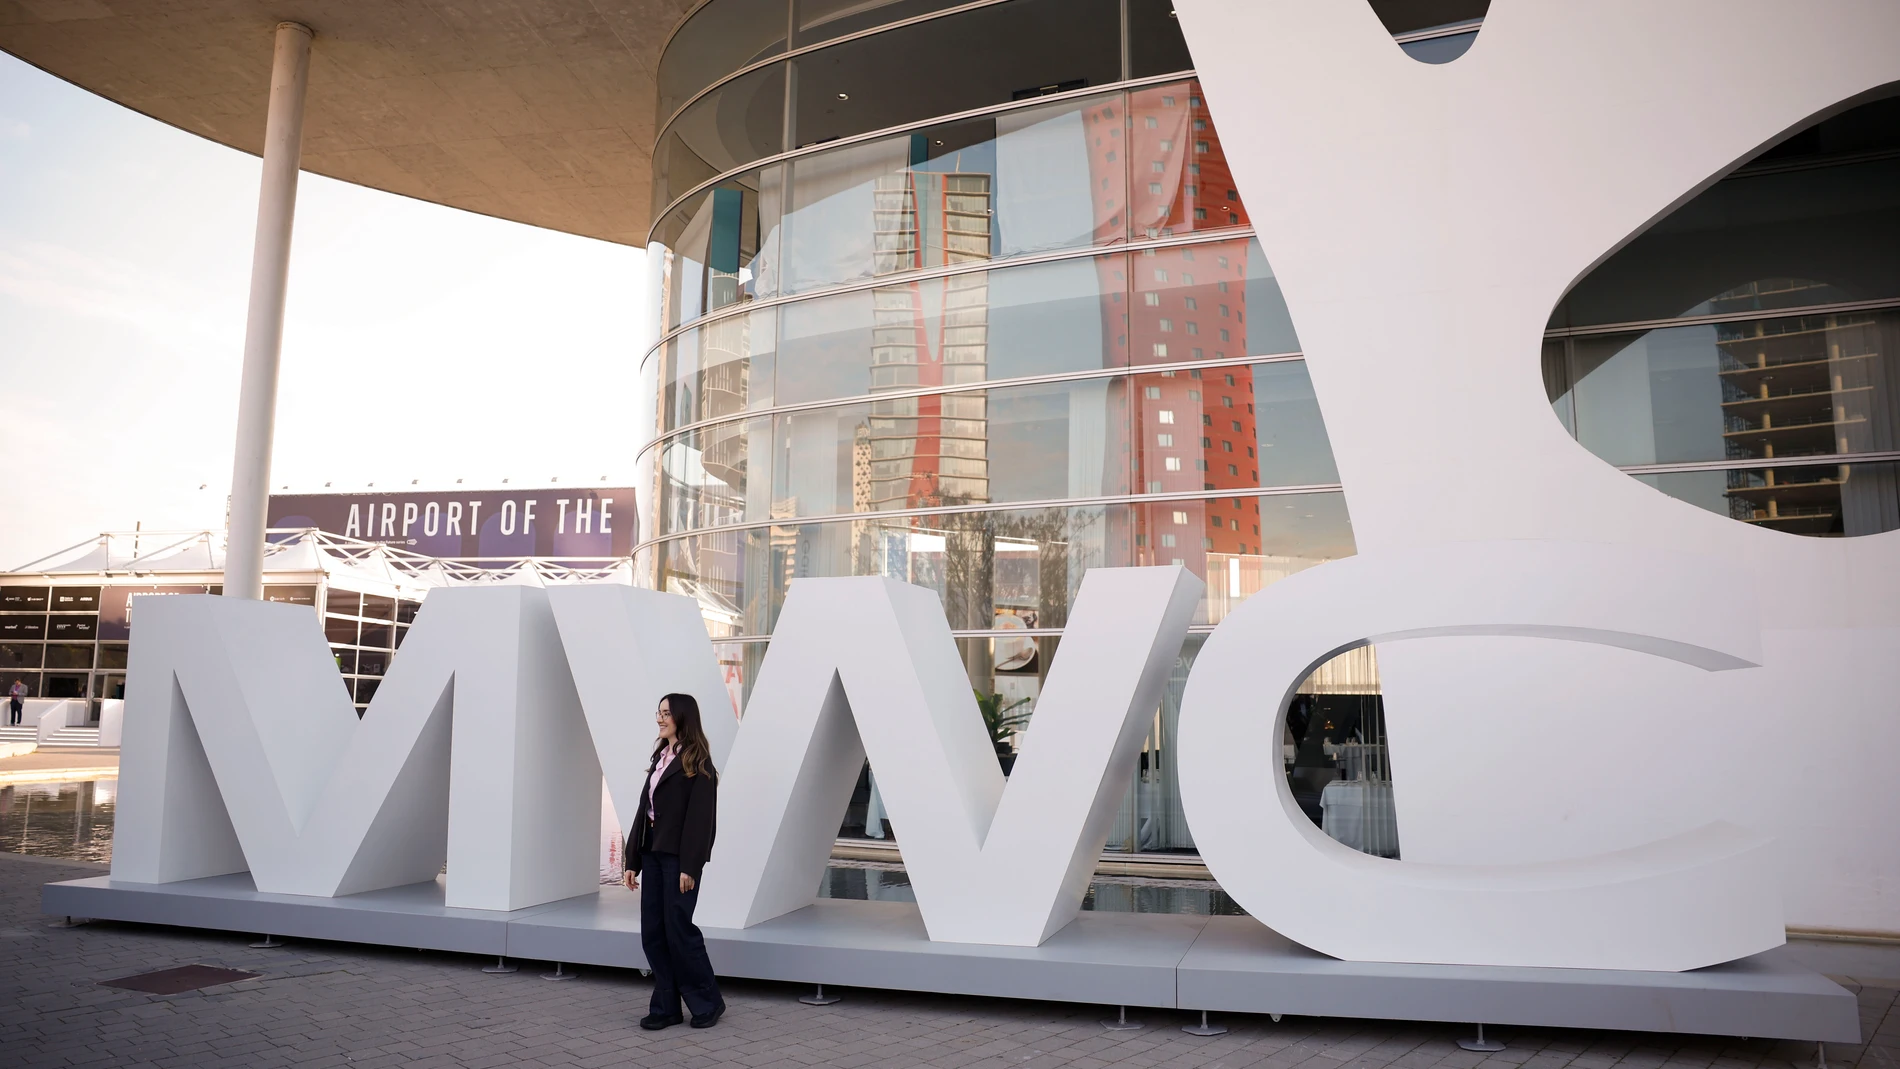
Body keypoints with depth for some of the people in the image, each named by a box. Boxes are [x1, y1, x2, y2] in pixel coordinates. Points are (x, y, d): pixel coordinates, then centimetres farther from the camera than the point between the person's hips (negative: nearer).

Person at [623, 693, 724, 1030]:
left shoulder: (697, 763, -8)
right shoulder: (660, 757, 15)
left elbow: (700, 816, -14)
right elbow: (644, 809, 14)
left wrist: (690, 867, -19)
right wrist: (633, 860, 11)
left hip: (677, 857, -8)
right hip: (652, 854, 8)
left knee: (678, 930, -3)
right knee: (653, 933, 7)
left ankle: (708, 1002, 13)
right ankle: (666, 1007, 16)